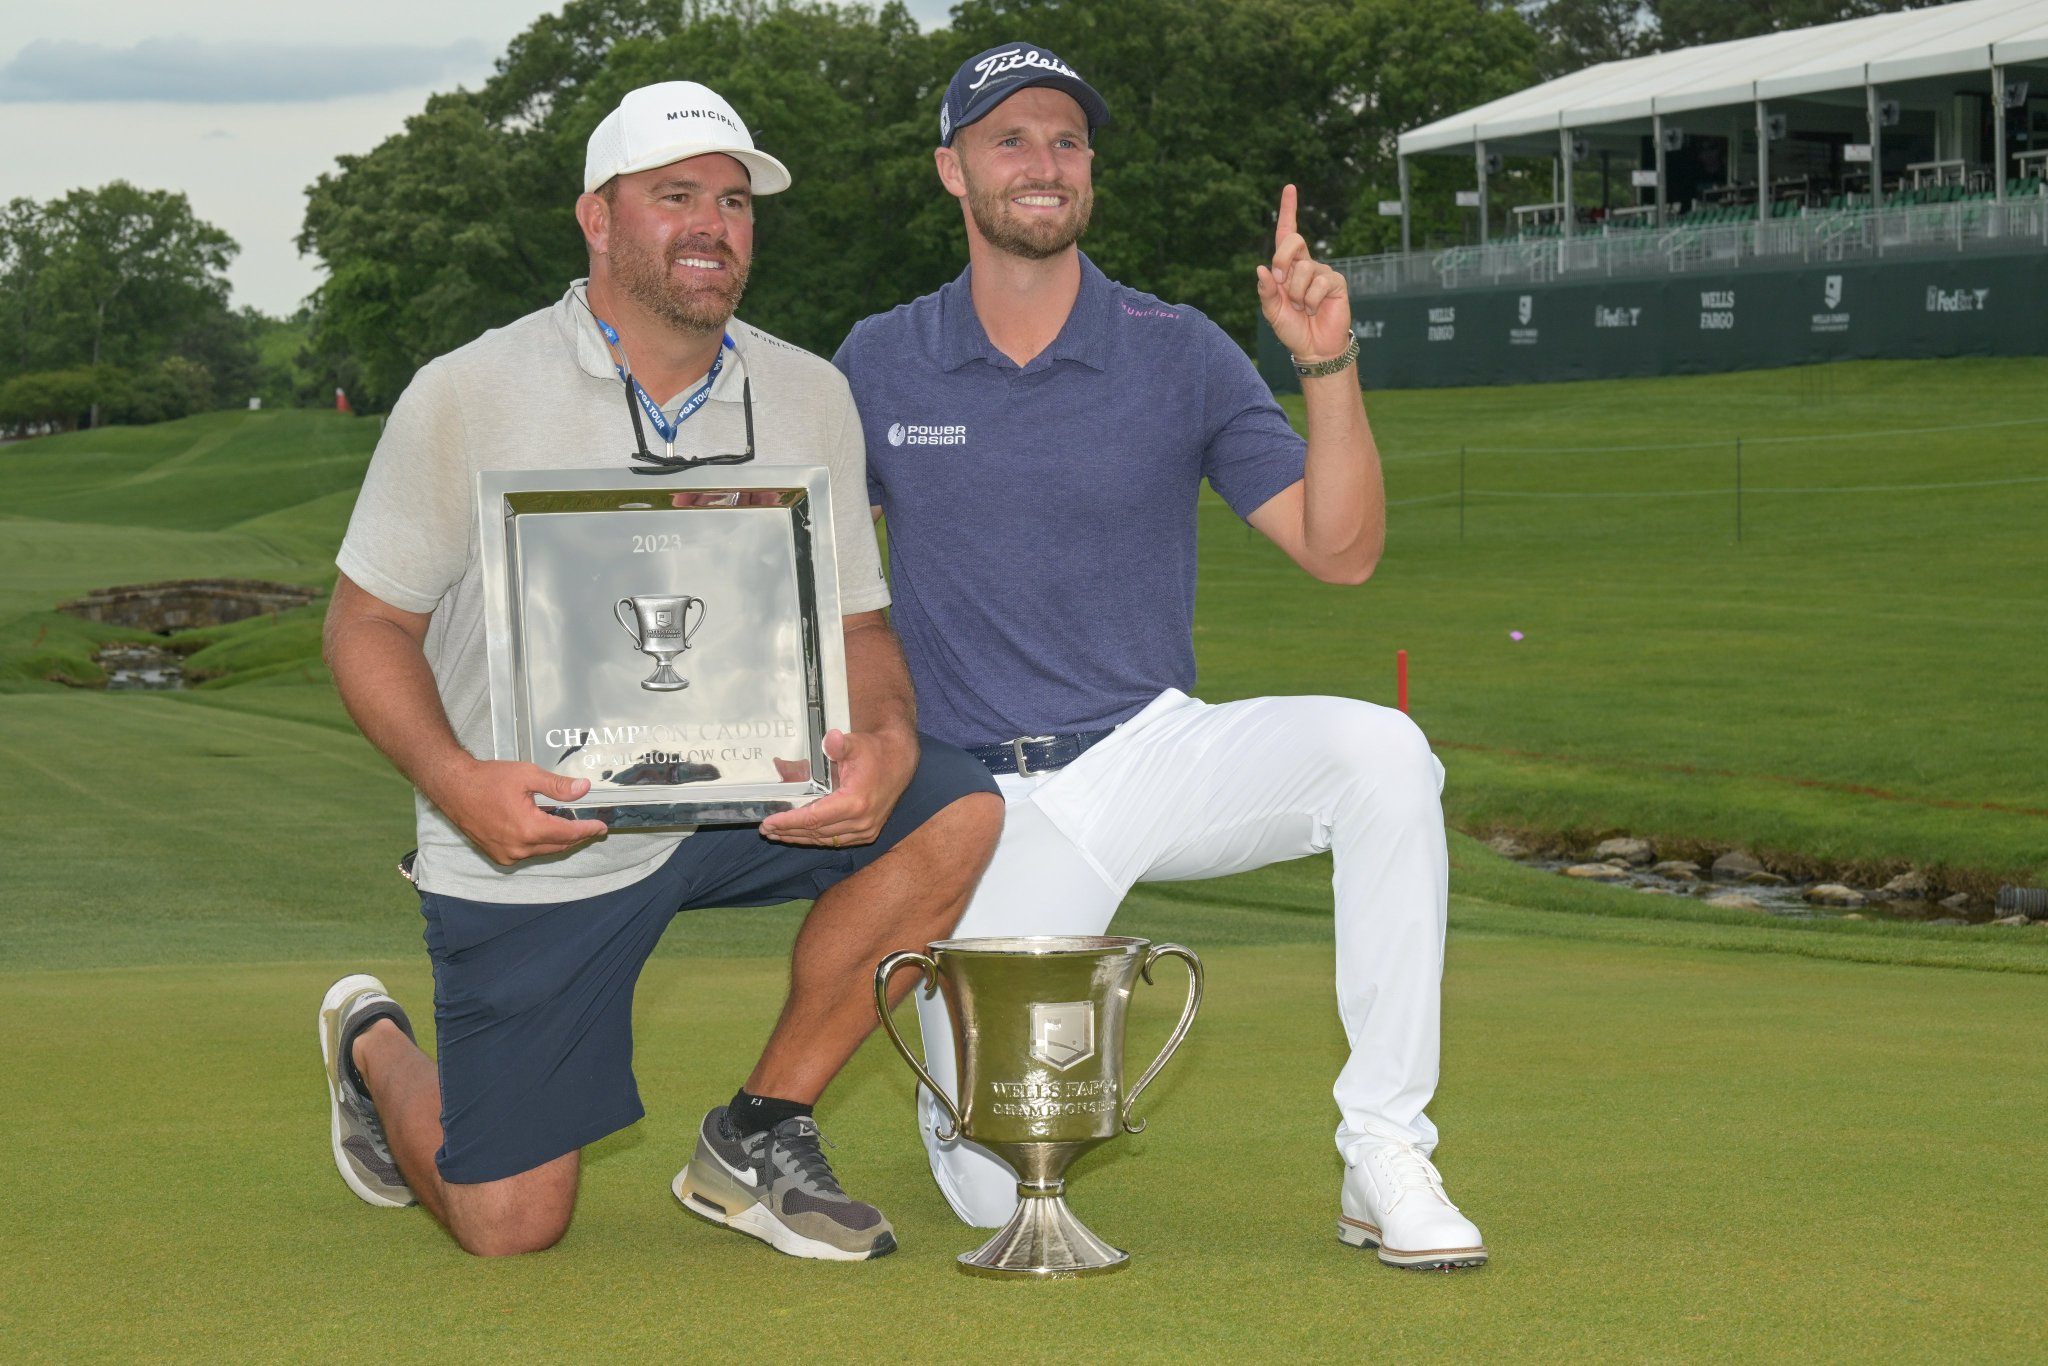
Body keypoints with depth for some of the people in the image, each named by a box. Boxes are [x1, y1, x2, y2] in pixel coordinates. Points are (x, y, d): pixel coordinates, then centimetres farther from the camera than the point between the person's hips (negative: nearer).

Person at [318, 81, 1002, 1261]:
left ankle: (757, 1140, -6)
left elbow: (856, 621, 6)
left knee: (955, 809, -23)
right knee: (511, 1224, -4)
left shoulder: (809, 397, 2)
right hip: (531, 840, -4)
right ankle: (375, 1048, 33)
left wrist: (885, 740, -18)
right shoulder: (467, 396, -10)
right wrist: (455, 781, -25)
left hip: (739, 801, 4)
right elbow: (369, 622, -6)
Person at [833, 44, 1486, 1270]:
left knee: (1379, 750, -33)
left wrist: (1329, 363, -21)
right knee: (994, 1189, -13)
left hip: (1156, 752, 0)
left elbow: (1339, 551, -7)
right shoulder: (881, 366, 3)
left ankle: (1387, 1164, -25)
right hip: (990, 799, 0)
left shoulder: (1179, 354, 0)